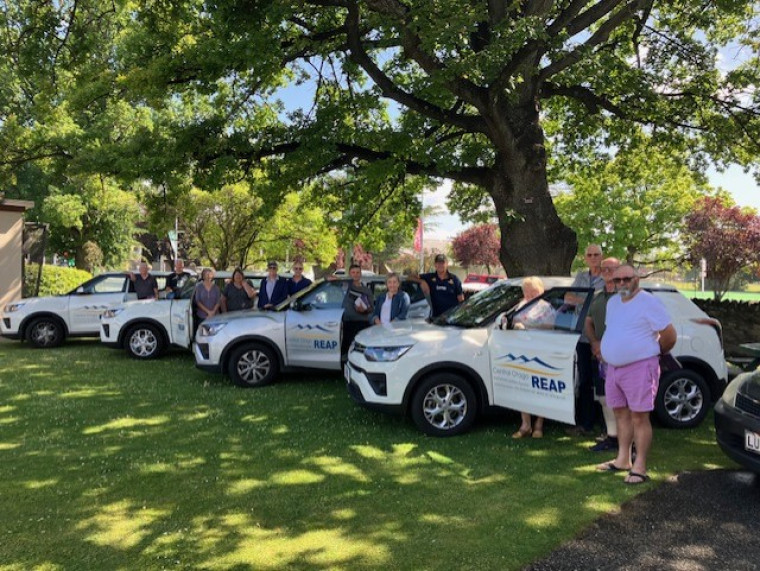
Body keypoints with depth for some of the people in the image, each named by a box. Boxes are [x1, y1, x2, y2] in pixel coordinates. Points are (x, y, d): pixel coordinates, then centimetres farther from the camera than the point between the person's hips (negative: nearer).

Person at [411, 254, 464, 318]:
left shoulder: (454, 279, 5)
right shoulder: (430, 277, 7)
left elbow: (461, 299, 5)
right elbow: (411, 277, 8)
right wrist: (422, 281, -10)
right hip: (435, 316, 1)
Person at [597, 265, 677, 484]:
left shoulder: (648, 302, -11)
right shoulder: (612, 302, 13)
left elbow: (670, 335, -9)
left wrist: (655, 351, 5)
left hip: (639, 368, -8)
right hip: (614, 367, 8)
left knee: (639, 417, -3)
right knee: (621, 414, 14)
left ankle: (639, 467, 4)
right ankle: (622, 460, 26)